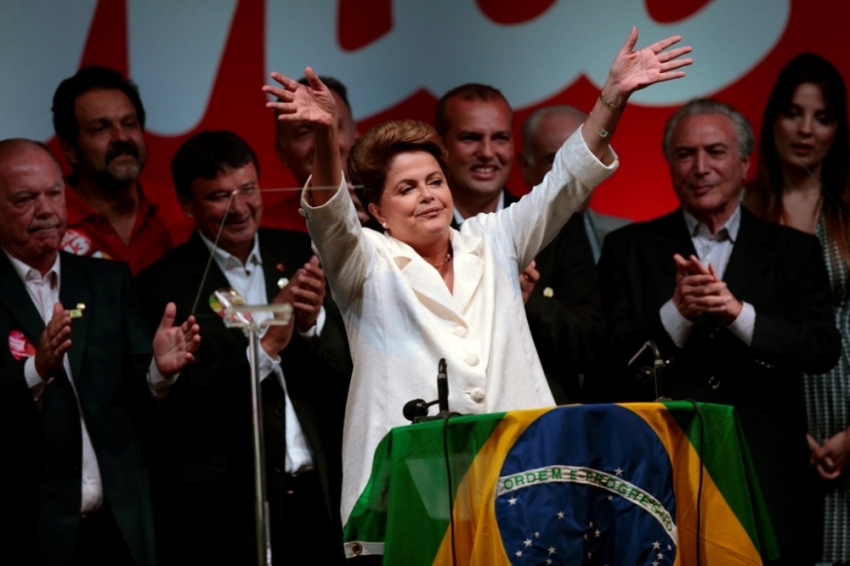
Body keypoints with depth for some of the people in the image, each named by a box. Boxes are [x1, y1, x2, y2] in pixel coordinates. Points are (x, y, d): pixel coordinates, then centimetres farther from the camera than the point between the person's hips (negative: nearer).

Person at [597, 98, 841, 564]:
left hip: (765, 478, 1)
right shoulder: (629, 249, 9)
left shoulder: (794, 252, 11)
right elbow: (610, 356, -1)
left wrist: (738, 312, -16)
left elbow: (822, 350, -2)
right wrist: (677, 312, -17)